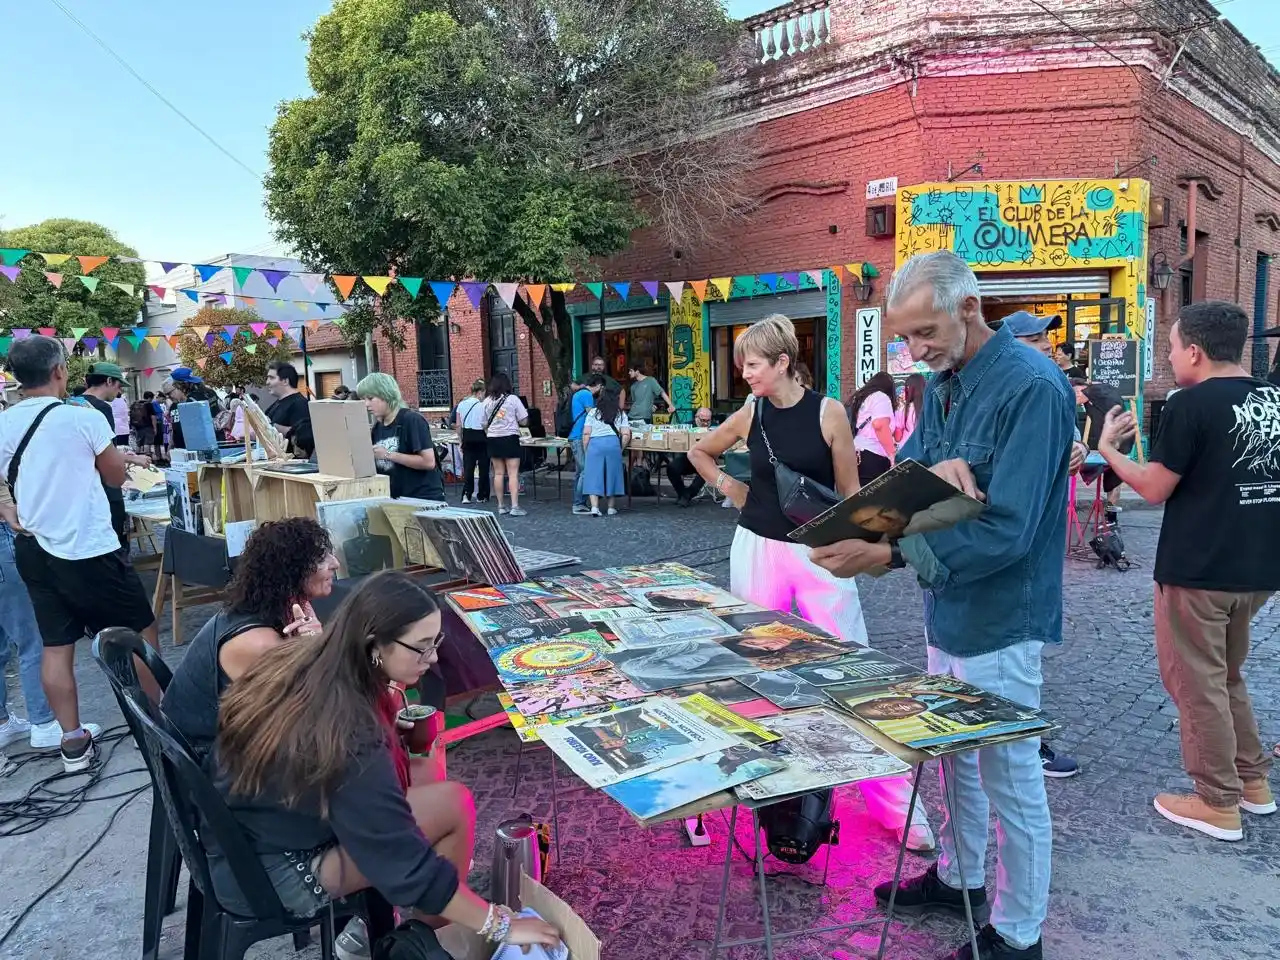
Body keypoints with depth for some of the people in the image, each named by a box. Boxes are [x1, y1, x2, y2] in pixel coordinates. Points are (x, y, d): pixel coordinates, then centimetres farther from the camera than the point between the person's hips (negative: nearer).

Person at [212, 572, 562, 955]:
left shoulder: (295, 664, -8)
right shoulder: (349, 739, -31)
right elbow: (407, 867, -25)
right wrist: (500, 925, -14)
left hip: (236, 842, 8)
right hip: (267, 878, -8)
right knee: (454, 805, -13)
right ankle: (426, 940, 9)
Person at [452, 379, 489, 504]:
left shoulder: (461, 405, 4)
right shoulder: (482, 405, -10)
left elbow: (458, 425, 5)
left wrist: (462, 440, 13)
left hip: (467, 437, 4)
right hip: (480, 437, -4)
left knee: (468, 466, 7)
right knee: (483, 467, 7)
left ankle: (466, 495, 0)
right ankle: (482, 496, 12)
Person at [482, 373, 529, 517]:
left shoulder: (487, 401, 4)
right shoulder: (513, 399, -6)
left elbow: (484, 424, 8)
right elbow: (524, 421, -4)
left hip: (493, 439, 4)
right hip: (510, 438, -4)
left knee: (498, 473, 9)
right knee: (513, 473, -4)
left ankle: (501, 506, 12)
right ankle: (515, 506, -10)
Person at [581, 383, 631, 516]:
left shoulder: (592, 412, 9)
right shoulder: (621, 414, 13)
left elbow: (586, 434, 3)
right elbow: (626, 435, 4)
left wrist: (585, 450, 10)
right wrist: (620, 449, 16)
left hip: (595, 444, -1)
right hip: (613, 444, 1)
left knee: (593, 475, 2)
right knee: (611, 475, 11)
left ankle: (594, 507, -8)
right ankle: (610, 508, 18)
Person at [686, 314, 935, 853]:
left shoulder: (828, 413, -7)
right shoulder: (748, 417, 3)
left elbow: (849, 492, -2)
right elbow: (698, 452, 21)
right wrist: (728, 486, 9)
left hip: (819, 554, -3)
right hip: (759, 550, 3)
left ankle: (894, 805, 10)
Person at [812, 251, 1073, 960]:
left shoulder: (1032, 388, -22)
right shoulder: (941, 384, 6)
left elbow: (1006, 531, -28)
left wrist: (887, 553, -34)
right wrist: (930, 469, -21)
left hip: (999, 623, -8)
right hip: (946, 609, 8)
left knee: (1011, 781, 8)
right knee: (955, 756, 23)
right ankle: (959, 877, 45)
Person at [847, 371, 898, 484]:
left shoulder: (858, 397, 25)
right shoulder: (881, 397, 2)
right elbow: (880, 425, -14)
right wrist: (892, 455, -14)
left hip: (855, 455, 8)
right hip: (872, 457, -8)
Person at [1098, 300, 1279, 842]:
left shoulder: (1192, 404, -17)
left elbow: (1155, 489, -14)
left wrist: (1108, 448, -1)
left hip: (1198, 570, -8)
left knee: (1196, 683, 5)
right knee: (1227, 676, 23)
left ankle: (1219, 804, 14)